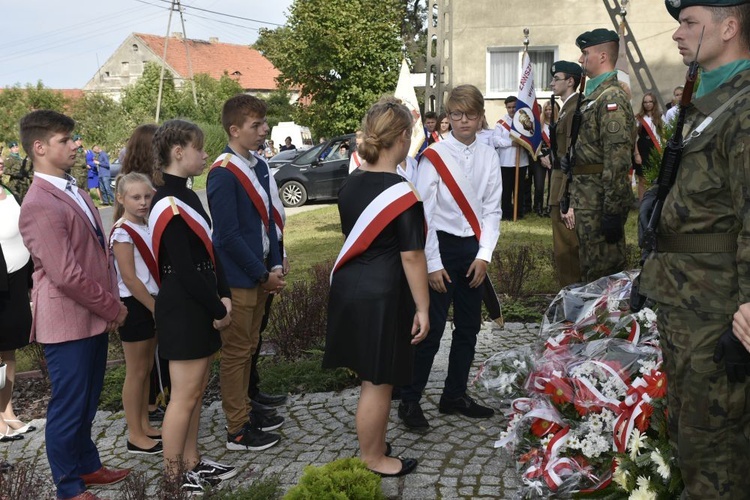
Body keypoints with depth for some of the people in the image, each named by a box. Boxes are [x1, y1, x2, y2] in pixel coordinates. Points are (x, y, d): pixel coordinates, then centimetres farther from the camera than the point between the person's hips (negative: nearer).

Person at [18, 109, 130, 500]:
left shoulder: (74, 193, 9)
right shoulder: (40, 206, -20)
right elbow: (66, 276, -24)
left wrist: (111, 304, 7)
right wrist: (113, 309, -14)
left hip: (94, 318, 9)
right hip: (68, 322, -8)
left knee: (86, 402, 22)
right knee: (68, 407, 7)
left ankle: (87, 465, 40)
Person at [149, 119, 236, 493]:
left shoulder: (187, 196, 11)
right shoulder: (168, 206, -19)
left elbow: (208, 252, 13)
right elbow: (185, 270, -20)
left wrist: (224, 297, 2)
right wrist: (218, 310, -12)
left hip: (198, 307, 10)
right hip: (182, 310, -9)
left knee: (195, 392, 17)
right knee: (184, 396, 1)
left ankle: (192, 464, 29)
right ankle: (174, 476, 14)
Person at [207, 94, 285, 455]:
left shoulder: (259, 167, 8)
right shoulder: (223, 174, -18)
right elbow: (229, 235, -20)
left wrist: (275, 265, 3)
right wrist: (263, 275, -15)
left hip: (259, 275, 8)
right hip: (237, 279, -8)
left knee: (247, 349, 19)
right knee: (235, 353, 3)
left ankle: (244, 411, 34)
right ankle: (238, 431, 15)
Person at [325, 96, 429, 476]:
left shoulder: (349, 184, 6)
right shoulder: (402, 193, -17)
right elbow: (411, 257, -16)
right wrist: (422, 308, -9)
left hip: (348, 287, 8)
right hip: (381, 295, -8)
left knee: (371, 377, 21)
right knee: (378, 381, 6)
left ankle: (374, 446, 36)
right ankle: (372, 461, 21)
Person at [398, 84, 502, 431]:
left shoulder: (489, 156, 4)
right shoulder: (434, 156, -8)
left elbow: (492, 209, 5)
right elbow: (425, 213, -10)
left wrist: (484, 255, -5)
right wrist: (433, 264, -12)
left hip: (474, 248, 5)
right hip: (442, 245, -5)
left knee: (469, 325, 12)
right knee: (432, 328, -4)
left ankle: (455, 395, 27)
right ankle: (409, 401, 9)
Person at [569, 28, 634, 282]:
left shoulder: (612, 97, -15)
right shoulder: (594, 95, 17)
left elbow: (617, 159, -22)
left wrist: (613, 212, -24)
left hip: (599, 202, -10)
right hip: (587, 199, 10)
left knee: (602, 274, -3)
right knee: (591, 269, 17)